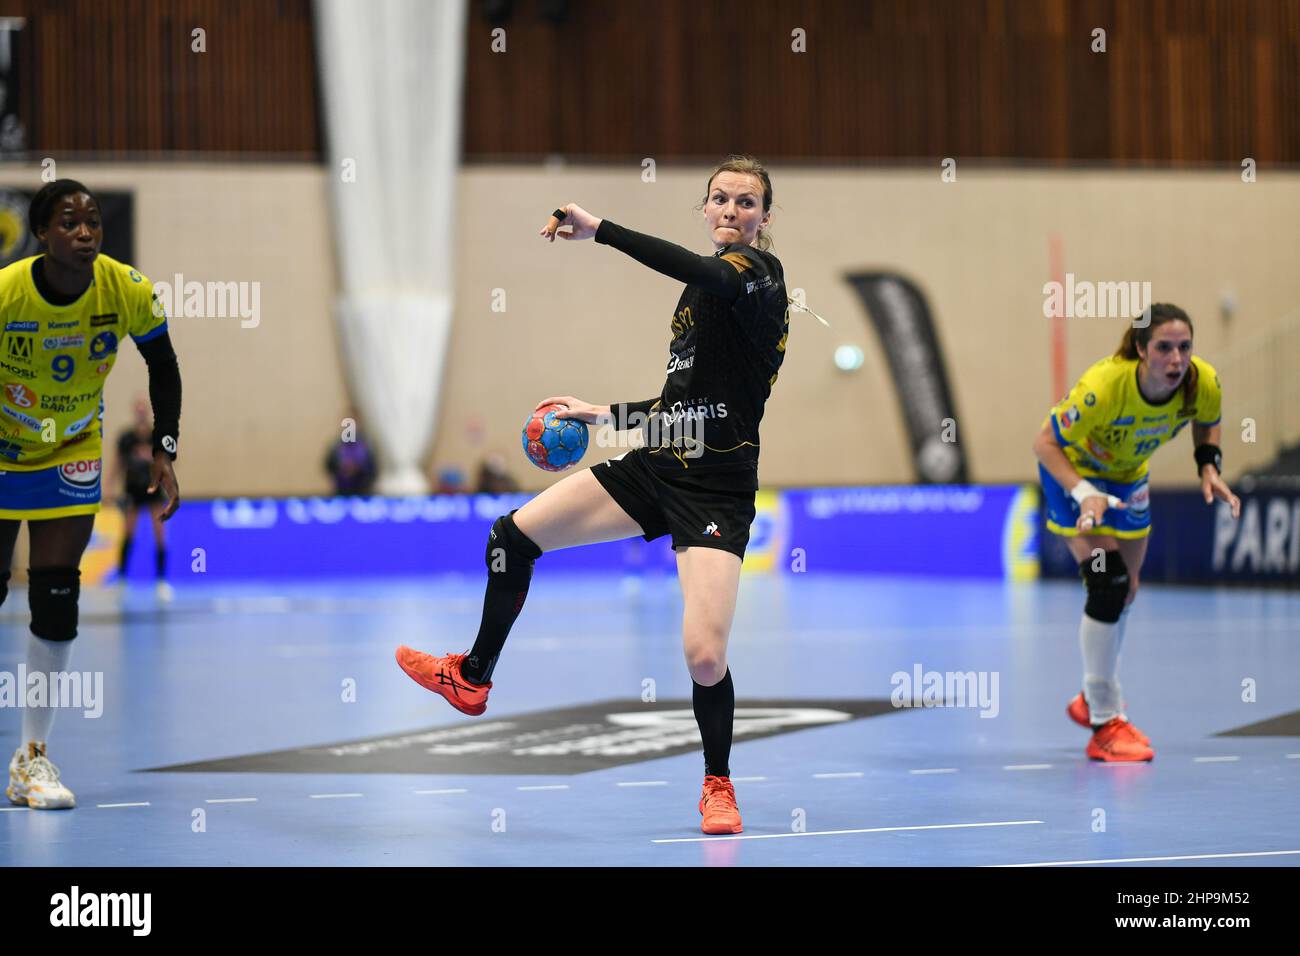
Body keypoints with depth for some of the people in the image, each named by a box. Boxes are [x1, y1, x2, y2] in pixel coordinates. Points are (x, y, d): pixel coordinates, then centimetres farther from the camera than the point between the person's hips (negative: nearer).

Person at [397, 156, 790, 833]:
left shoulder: (760, 270, -9)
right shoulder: (700, 288, 17)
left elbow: (707, 273, -33)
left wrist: (599, 230, -35)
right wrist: (609, 415, 22)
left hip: (716, 493, -8)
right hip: (653, 470, 8)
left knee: (705, 656, -19)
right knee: (513, 535, 8)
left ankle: (717, 783, 9)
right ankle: (473, 679, 29)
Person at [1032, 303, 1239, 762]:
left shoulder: (1203, 383, -25)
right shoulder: (1103, 387, -39)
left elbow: (1207, 426, 0)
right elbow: (1045, 443, -28)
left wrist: (1209, 469, -18)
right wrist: (1083, 493, -41)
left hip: (1129, 476, 6)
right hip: (1074, 470, -6)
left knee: (1124, 594, 15)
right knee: (1107, 586, -19)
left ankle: (1095, 699, 37)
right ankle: (1105, 723, -10)